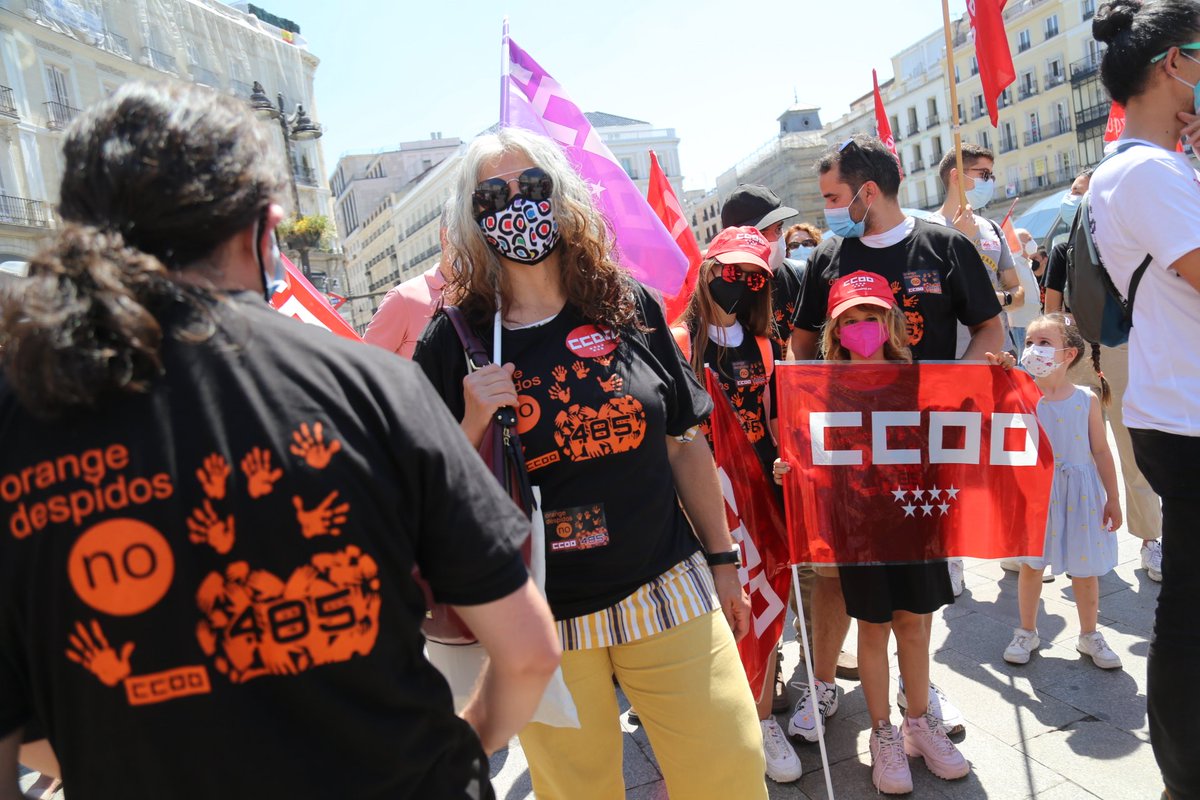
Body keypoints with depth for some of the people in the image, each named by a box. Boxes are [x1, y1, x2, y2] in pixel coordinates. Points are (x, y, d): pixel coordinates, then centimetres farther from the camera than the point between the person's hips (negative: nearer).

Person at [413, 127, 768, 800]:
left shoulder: (628, 306, -1)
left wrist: (723, 560, 10)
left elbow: (686, 443, 7)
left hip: (668, 591, 2)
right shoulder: (454, 341, -5)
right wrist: (474, 428, -20)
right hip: (544, 620, -1)